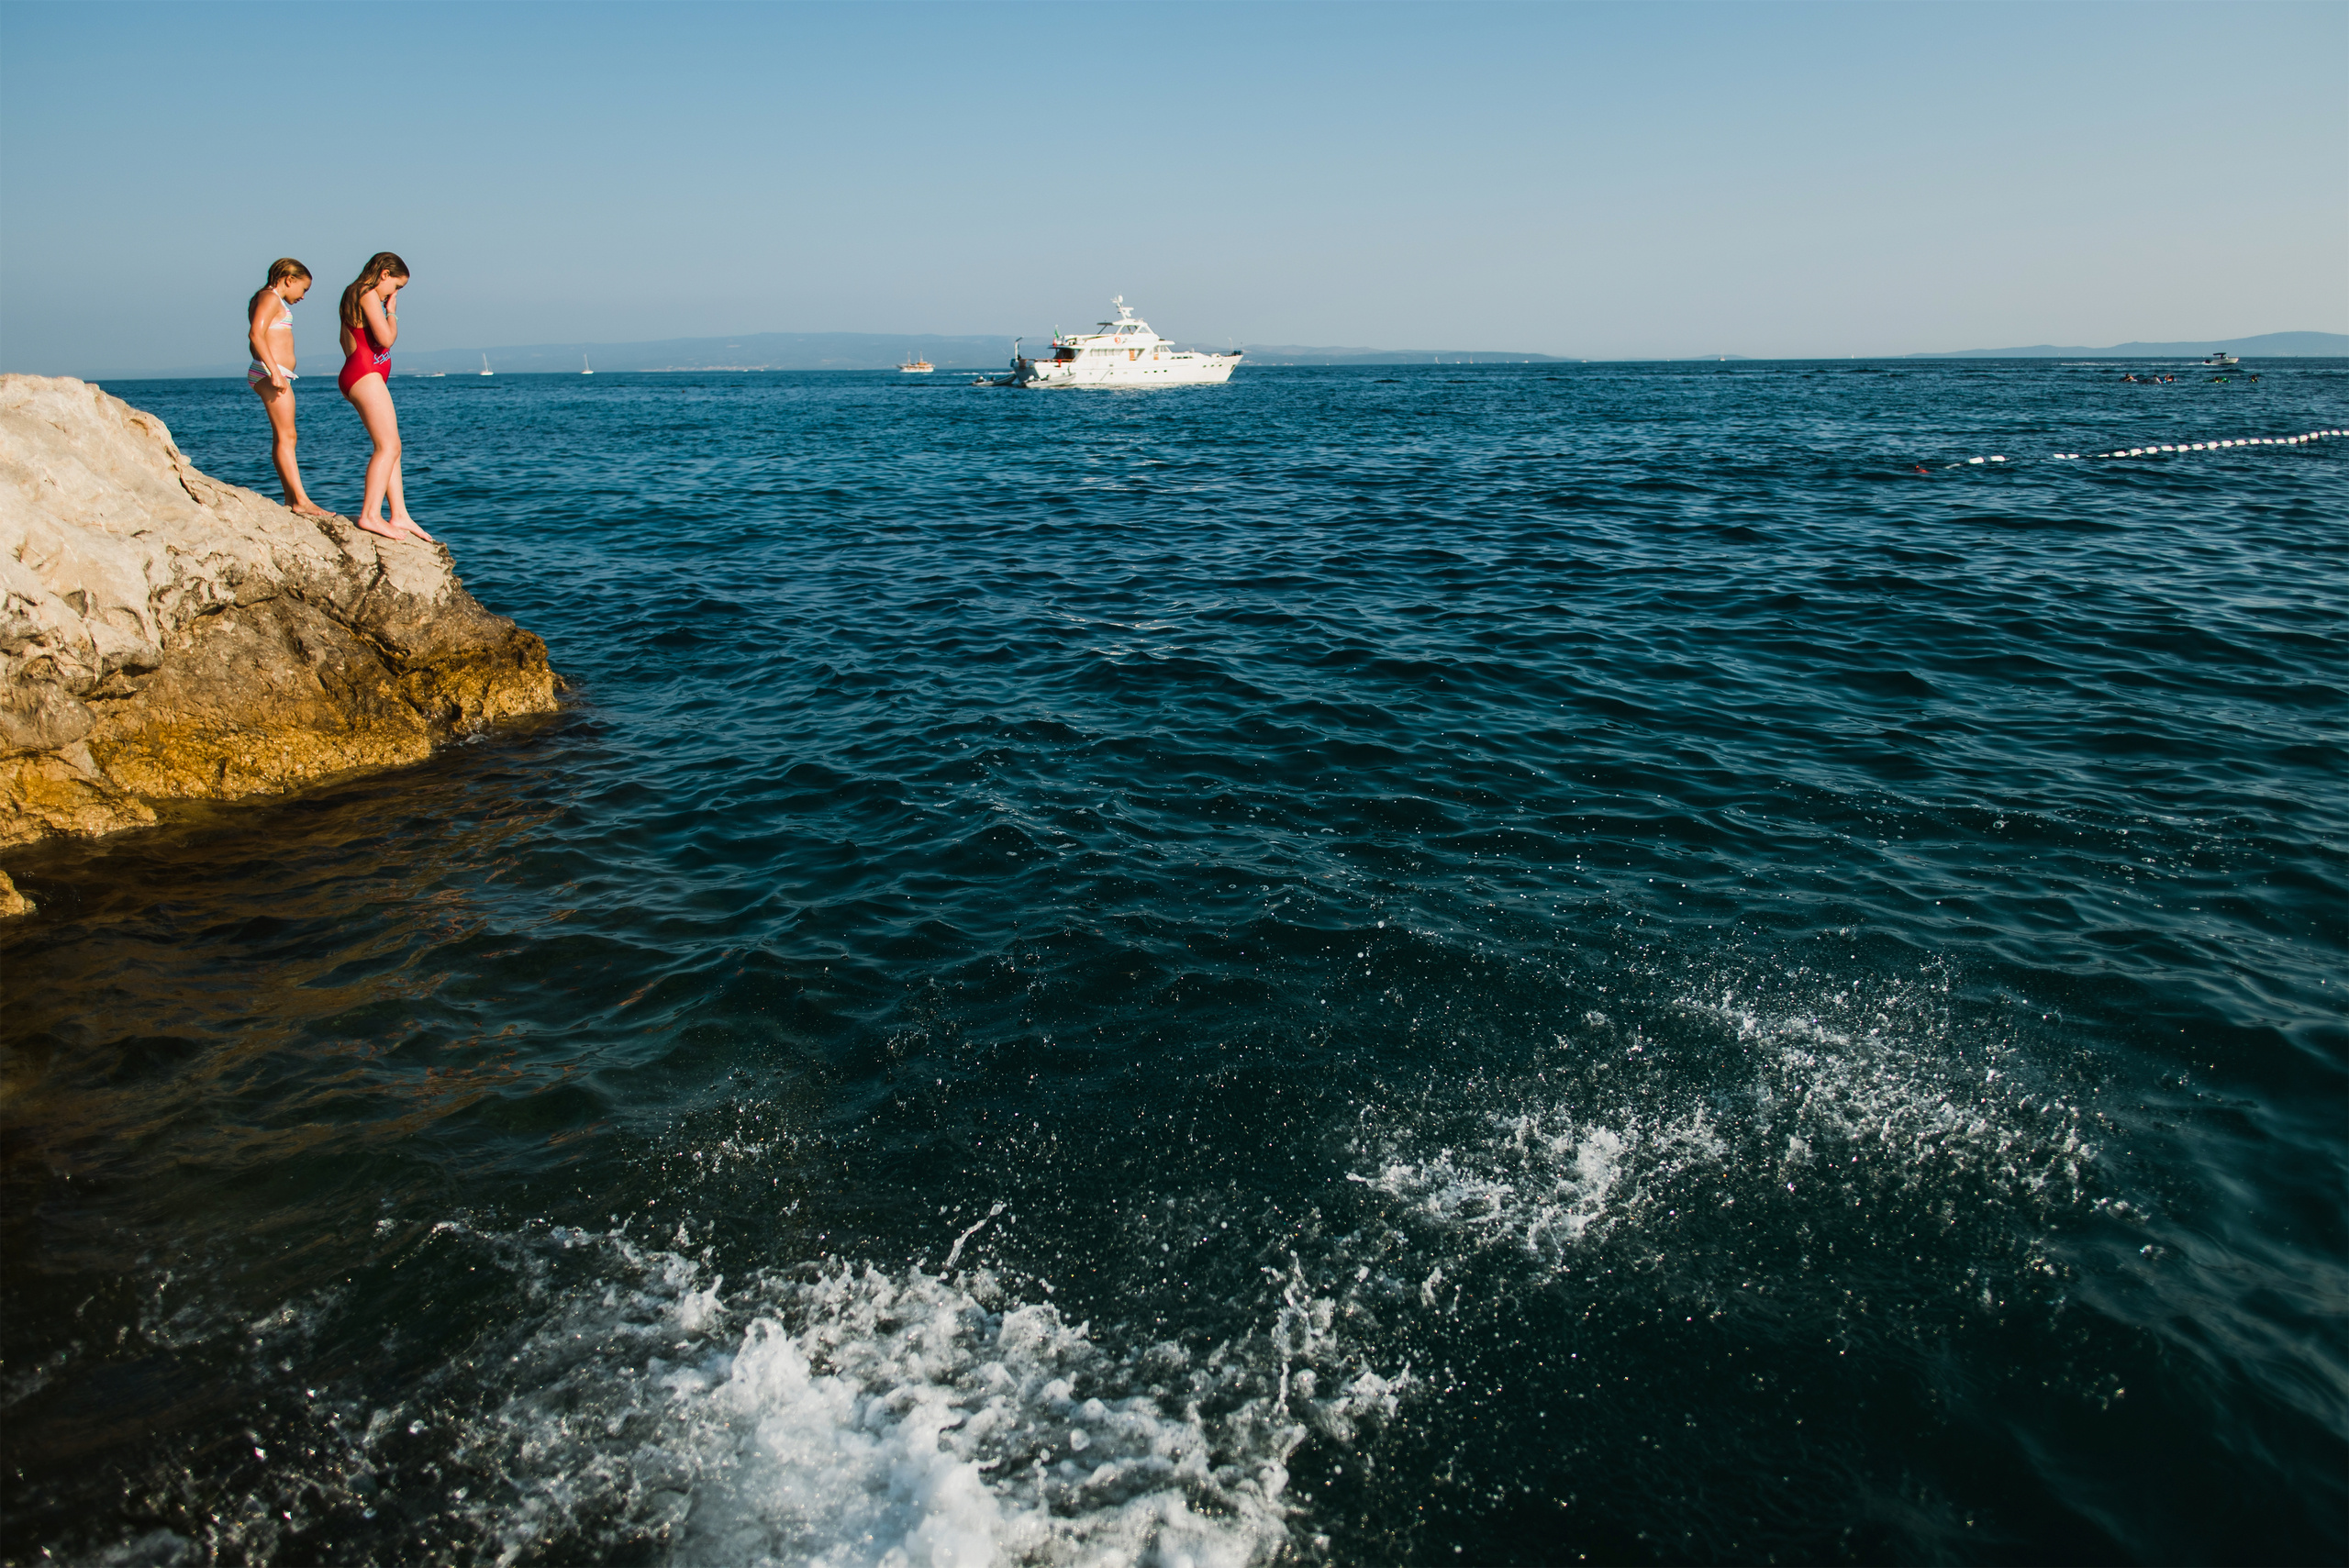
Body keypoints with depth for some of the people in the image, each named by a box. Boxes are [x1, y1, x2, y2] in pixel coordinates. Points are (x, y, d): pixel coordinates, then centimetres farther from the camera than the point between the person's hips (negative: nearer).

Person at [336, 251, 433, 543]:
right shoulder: (368, 295, -10)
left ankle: (400, 516, 9)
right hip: (365, 375, -11)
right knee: (388, 446, -14)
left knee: (390, 447, 10)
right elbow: (386, 338, -18)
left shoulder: (353, 296, 21)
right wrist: (392, 311, -3)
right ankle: (370, 515, -20)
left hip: (357, 376, 11)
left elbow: (345, 340, 27)